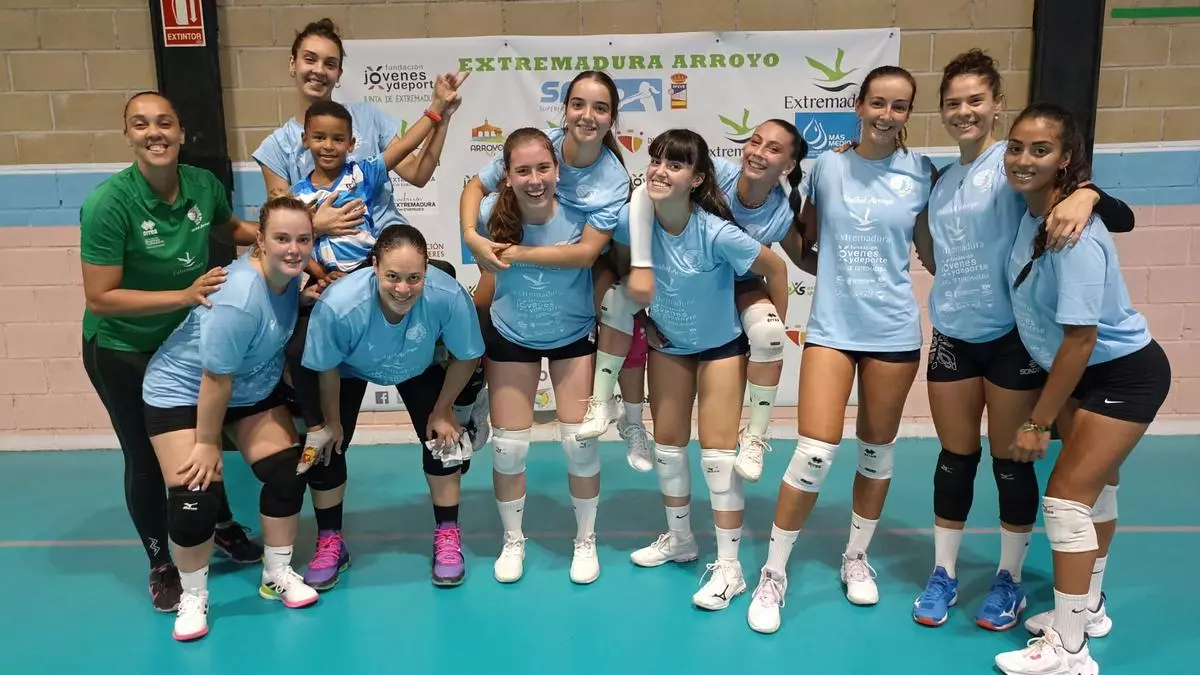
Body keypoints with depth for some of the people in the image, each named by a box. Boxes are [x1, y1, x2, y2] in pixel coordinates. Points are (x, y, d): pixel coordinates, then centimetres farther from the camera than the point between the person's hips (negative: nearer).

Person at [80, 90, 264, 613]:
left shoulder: (204, 184, -14)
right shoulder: (108, 203, -28)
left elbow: (229, 229, 10)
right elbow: (100, 298, -27)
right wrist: (184, 295, -33)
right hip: (122, 350, -4)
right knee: (146, 457, 9)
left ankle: (221, 527, 47)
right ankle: (161, 564, 32)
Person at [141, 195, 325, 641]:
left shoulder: (289, 273, -13)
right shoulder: (239, 300, -37)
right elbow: (215, 379, -28)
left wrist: (308, 299, -9)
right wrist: (207, 443, -17)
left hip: (254, 389, 7)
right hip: (181, 391, -7)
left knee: (287, 473, -2)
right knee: (196, 495, -14)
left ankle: (278, 575, 18)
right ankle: (193, 596, 11)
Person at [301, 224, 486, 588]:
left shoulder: (449, 296, -41)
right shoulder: (337, 304, -42)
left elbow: (466, 357, -19)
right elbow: (327, 370, -21)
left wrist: (442, 411, -9)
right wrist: (332, 421, -6)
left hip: (418, 368, 1)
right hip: (349, 369, 0)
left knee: (444, 438, -7)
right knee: (326, 446, -1)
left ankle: (447, 537, 14)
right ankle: (330, 543, 22)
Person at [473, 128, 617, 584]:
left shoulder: (581, 207, -23)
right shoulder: (491, 213, -20)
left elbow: (586, 252, -37)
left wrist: (521, 254, -35)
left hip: (575, 337, -1)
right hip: (510, 338, 1)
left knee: (580, 442, 1)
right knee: (508, 447, 3)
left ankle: (586, 541, 26)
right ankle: (512, 541, 29)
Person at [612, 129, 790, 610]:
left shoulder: (717, 232, -32)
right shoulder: (631, 219, -20)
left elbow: (775, 269, -18)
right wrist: (643, 318, 3)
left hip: (721, 345, -4)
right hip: (667, 344, 5)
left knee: (717, 450, -5)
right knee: (668, 444, 12)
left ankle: (729, 567, 8)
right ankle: (679, 540, 34)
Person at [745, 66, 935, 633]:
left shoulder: (922, 173, -1)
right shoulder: (827, 166, 2)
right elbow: (801, 242, 12)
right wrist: (836, 270, -2)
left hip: (894, 330, 1)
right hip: (831, 327, -1)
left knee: (877, 449, 12)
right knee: (815, 452, -8)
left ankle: (856, 558, 34)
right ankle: (773, 574, 8)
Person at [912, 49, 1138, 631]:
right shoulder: (943, 179, 9)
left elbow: (1120, 218, -16)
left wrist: (1085, 195, -36)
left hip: (1012, 336, -4)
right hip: (952, 335, 5)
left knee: (1010, 460, 8)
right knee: (955, 458, 11)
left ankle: (1010, 579, 25)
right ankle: (944, 574, 25)